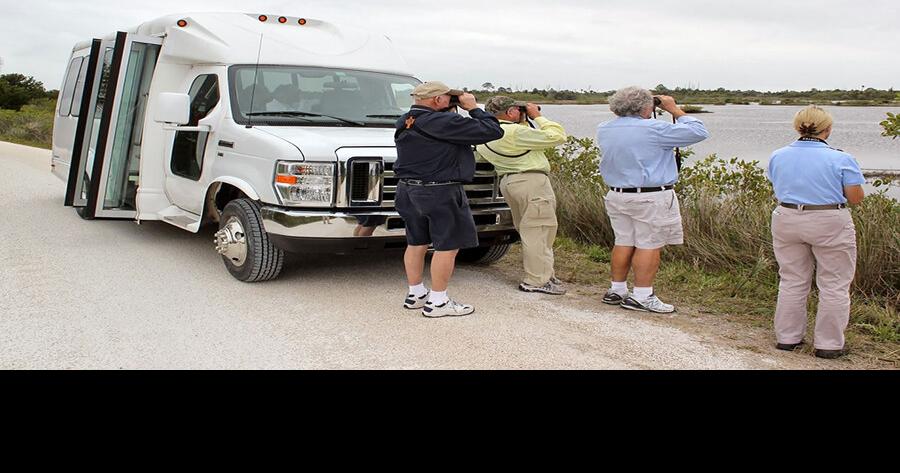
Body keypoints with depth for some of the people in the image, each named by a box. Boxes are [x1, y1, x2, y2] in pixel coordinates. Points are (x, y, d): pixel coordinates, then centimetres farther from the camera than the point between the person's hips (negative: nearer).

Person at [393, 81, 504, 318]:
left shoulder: (405, 122, 6)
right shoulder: (443, 122, -19)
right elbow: (492, 131, -17)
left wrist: (452, 112, 9)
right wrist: (473, 108, -3)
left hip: (408, 191, 9)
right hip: (439, 194, -9)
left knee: (416, 243, 16)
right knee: (447, 246, 0)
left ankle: (415, 294, 26)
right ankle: (437, 302, 4)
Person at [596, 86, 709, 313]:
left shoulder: (603, 130, 5)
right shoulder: (654, 129, -14)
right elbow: (698, 132, -8)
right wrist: (675, 110, 2)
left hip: (617, 195, 7)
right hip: (650, 198, -7)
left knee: (624, 242, 14)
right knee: (649, 245, 0)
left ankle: (617, 290, 21)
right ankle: (641, 296, 3)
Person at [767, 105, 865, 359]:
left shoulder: (778, 156, 2)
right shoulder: (841, 159, -11)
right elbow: (856, 198, -8)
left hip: (786, 222, 4)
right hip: (829, 224, -4)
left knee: (792, 281, 15)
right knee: (834, 285, 6)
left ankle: (787, 337, 20)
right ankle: (828, 344, 10)